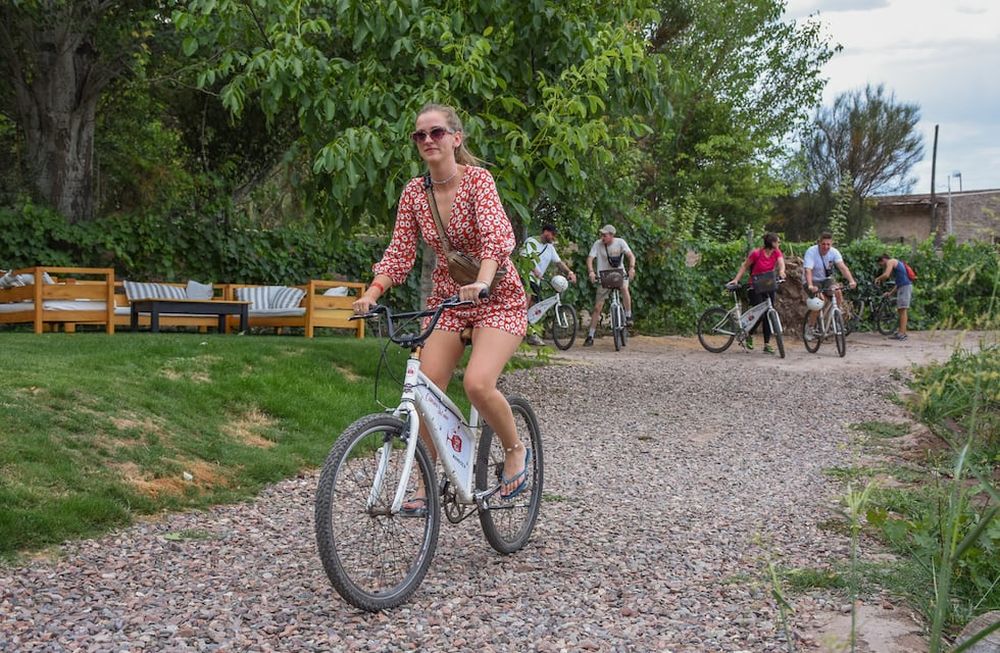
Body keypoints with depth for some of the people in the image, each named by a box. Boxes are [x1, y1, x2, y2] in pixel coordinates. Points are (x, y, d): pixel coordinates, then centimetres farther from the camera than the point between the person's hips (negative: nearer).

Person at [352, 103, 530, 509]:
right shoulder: (414, 192, 0)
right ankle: (426, 482, 8)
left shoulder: (477, 179, -14)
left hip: (497, 298, -5)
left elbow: (497, 235, -29)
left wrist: (481, 282, -46)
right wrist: (372, 293, -17)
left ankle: (516, 450, 3)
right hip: (446, 297, 5)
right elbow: (400, 252, 0)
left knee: (477, 383, -25)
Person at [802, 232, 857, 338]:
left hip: (826, 279, 4)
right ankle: (809, 329, -14)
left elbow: (842, 267, -23)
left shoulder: (834, 252, -11)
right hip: (813, 281, -4)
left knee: (838, 292, -24)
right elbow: (808, 270, -34)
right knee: (820, 300, -27)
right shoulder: (811, 252, -22)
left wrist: (851, 281, -39)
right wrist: (810, 286, -51)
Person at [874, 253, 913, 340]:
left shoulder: (890, 261, -1)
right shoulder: (897, 263, 28)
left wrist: (878, 279, 2)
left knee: (902, 310, -12)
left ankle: (902, 333, -16)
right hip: (906, 286, 10)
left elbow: (886, 275, -17)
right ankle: (902, 331, 16)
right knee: (902, 310, 13)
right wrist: (890, 293, 27)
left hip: (905, 287, -10)